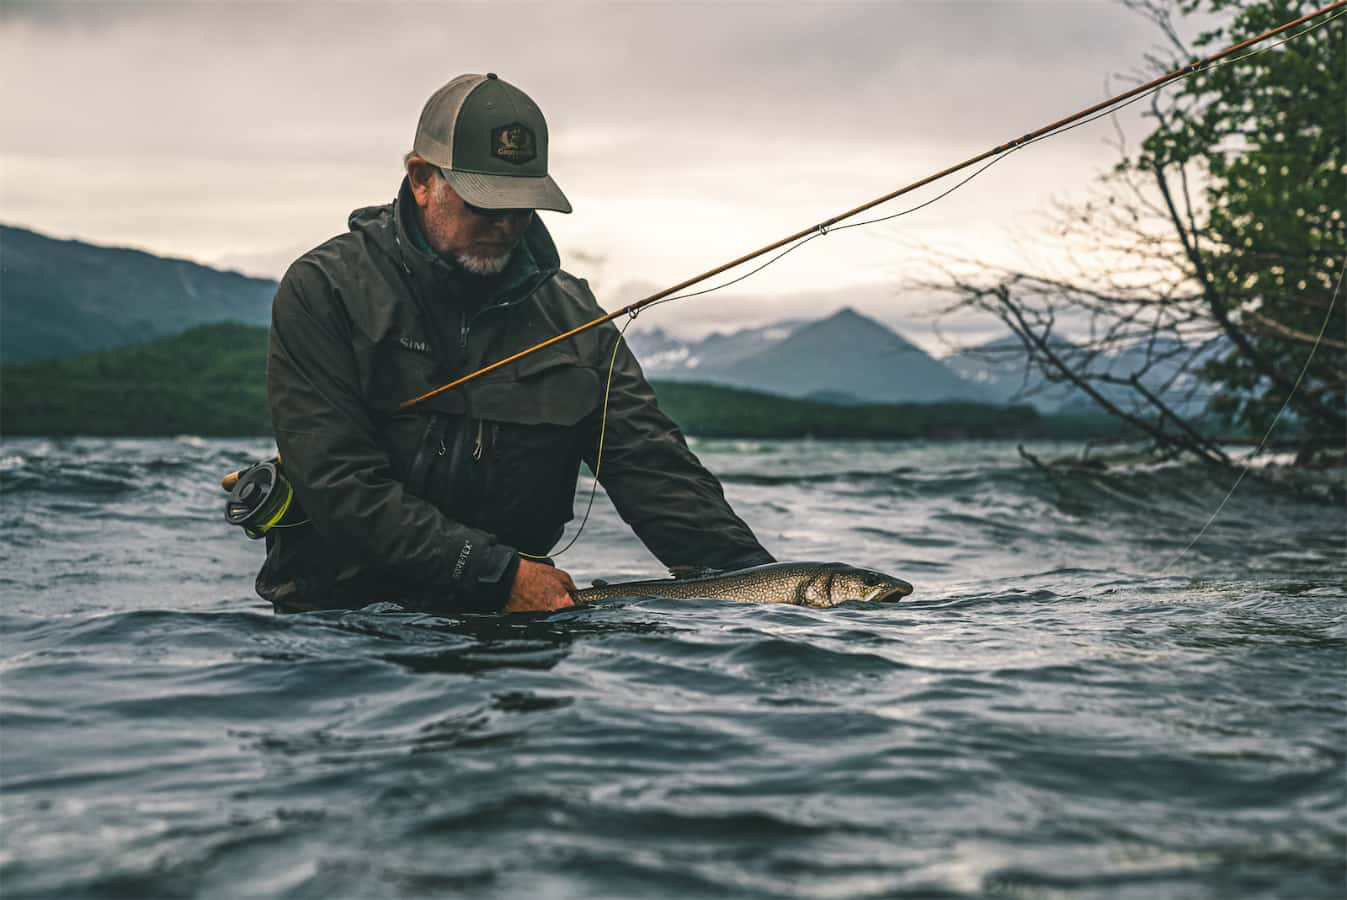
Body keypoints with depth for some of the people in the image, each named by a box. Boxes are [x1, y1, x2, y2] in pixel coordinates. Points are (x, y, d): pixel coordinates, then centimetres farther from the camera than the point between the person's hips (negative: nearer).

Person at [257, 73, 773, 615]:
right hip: (342, 609, -3)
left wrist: (761, 583, -14)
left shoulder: (568, 311, 7)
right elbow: (337, 485, -14)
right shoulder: (324, 290, -6)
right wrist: (501, 574, -19)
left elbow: (651, 465, 1)